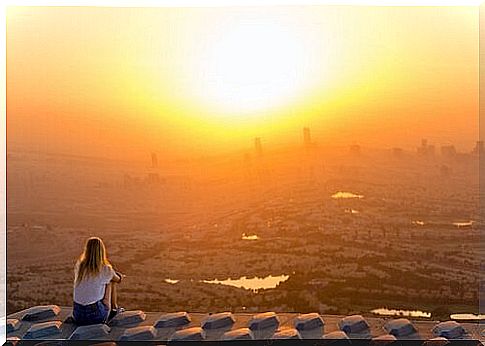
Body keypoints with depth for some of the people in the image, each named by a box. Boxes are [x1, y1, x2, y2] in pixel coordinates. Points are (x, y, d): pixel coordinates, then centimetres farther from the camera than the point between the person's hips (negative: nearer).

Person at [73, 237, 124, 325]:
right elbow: (118, 280, 11)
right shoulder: (105, 269, -11)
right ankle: (114, 308, 34)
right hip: (96, 316, -4)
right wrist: (119, 276, 36)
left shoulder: (78, 266, 0)